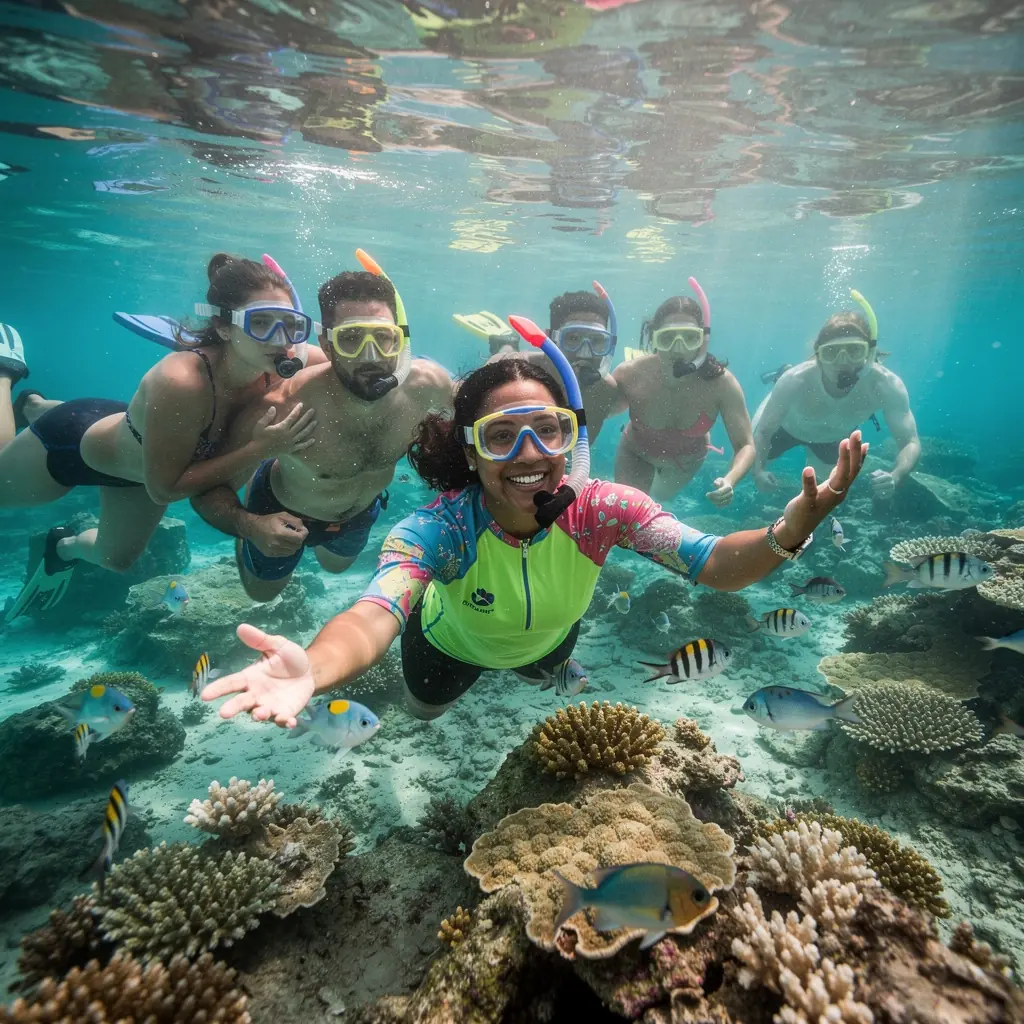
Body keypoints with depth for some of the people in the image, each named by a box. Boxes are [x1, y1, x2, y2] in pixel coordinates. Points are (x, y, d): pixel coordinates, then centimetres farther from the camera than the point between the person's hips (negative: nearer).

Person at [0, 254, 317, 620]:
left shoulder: (277, 372, -27)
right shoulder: (180, 382, -44)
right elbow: (164, 489, -36)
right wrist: (258, 449, -41)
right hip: (74, 442, -5)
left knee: (117, 560, 26)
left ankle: (65, 546, 58)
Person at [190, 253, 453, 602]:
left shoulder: (428, 383, -33)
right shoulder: (282, 407, -43)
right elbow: (207, 488, -32)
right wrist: (249, 526, -50)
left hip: (364, 509, 3)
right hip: (283, 512, -2)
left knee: (336, 565, 37)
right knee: (261, 591, 32)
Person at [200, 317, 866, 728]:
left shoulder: (600, 509, -38)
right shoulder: (439, 530, -44)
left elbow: (713, 565, -44)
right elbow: (375, 617, -58)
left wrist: (792, 529, -65)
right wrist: (313, 670, -81)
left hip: (547, 638, 2)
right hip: (455, 641, -1)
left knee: (542, 674, 39)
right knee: (425, 710, 32)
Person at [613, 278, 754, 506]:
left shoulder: (721, 383, -35)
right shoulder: (629, 375, -36)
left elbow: (745, 446, -31)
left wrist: (729, 480, -51)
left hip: (688, 459, 2)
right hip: (637, 453, -2)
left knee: (662, 496, 28)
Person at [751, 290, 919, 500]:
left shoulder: (887, 386, -39)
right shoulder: (794, 381, -44)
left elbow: (911, 443, -37)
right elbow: (763, 432, -35)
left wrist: (895, 477, -59)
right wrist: (758, 470, -54)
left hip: (831, 436, 2)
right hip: (784, 426, -2)